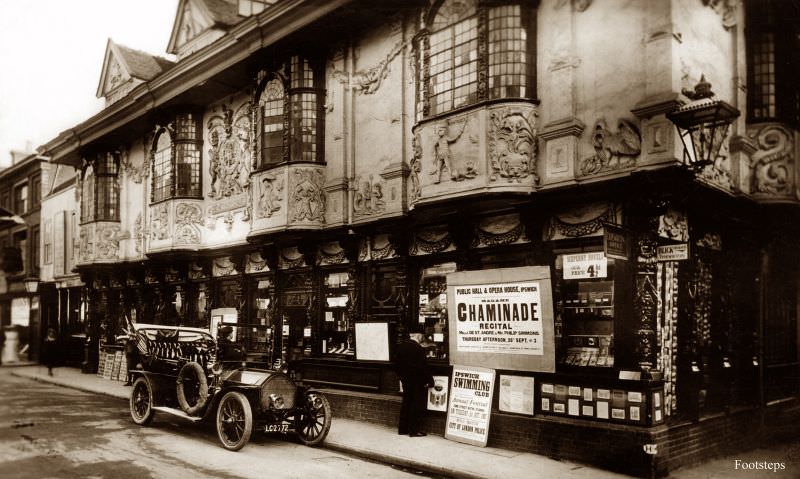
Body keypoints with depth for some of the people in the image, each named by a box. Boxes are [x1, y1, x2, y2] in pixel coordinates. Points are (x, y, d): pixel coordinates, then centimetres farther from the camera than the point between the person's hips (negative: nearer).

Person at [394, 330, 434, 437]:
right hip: (417, 382, -7)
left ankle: (402, 428, 23)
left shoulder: (401, 346, 1)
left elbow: (397, 363, 9)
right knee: (417, 405, 3)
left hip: (405, 380, 7)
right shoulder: (418, 349, -23)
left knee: (406, 403, 16)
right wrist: (430, 380, -10)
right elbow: (423, 367, -20)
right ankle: (414, 430, 8)